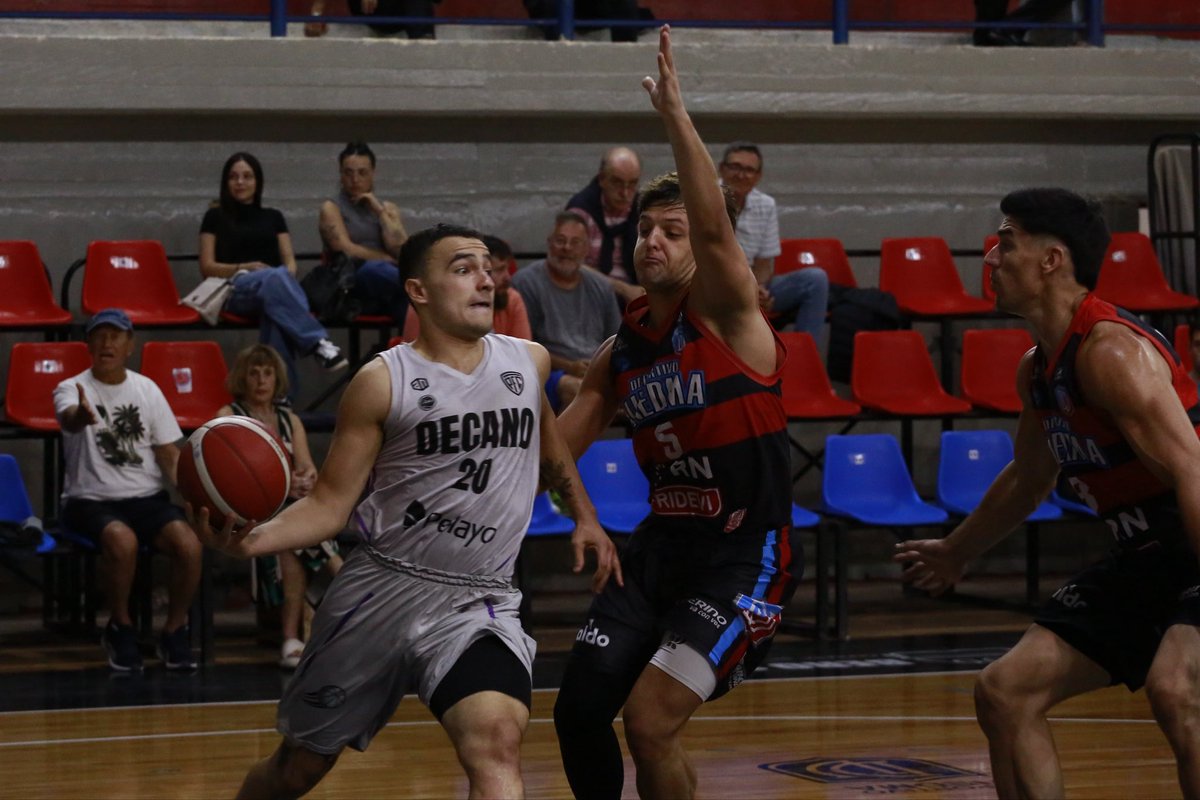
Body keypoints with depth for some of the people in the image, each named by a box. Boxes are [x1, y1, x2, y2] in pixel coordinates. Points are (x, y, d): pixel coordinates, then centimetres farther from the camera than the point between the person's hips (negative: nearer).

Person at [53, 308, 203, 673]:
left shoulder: (147, 389, 9)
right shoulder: (71, 389, -4)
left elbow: (169, 453, 9)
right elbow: (69, 420, -29)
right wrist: (82, 416, -55)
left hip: (147, 496, 3)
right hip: (91, 500, -3)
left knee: (191, 545, -26)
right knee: (123, 541, -36)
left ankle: (174, 631, -1)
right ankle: (120, 627, -9)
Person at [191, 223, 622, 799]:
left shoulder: (529, 362, 5)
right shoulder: (383, 383, -7)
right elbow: (330, 505, -7)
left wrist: (582, 515, 25)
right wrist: (257, 540, -24)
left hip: (478, 602, 1)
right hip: (382, 588, -1)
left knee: (497, 741, -28)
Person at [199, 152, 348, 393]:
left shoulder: (272, 217, 25)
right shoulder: (216, 217, 18)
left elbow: (290, 262, 16)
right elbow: (207, 268, 10)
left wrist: (287, 277, -10)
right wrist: (245, 268, -7)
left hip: (274, 284, 2)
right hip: (236, 290, -2)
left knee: (277, 303, -42)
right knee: (275, 277, -40)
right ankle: (318, 343, -51)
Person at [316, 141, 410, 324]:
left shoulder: (388, 208, 24)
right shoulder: (331, 208, 12)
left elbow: (401, 250, 8)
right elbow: (348, 251, -3)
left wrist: (379, 211, 6)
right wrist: (389, 260, 0)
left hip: (388, 292, 4)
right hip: (351, 286, -3)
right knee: (374, 269, -40)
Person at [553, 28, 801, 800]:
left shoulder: (729, 314, -10)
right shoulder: (622, 351, 8)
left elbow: (714, 223, -29)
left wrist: (675, 113, -36)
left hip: (745, 555, -7)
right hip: (664, 545, 7)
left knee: (651, 720, -17)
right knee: (579, 712, 5)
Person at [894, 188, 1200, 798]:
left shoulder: (1111, 351, -20)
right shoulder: (1037, 370, 9)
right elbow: (1030, 478, 28)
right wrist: (956, 553, 41)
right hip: (1142, 558, 10)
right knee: (1005, 691, 8)